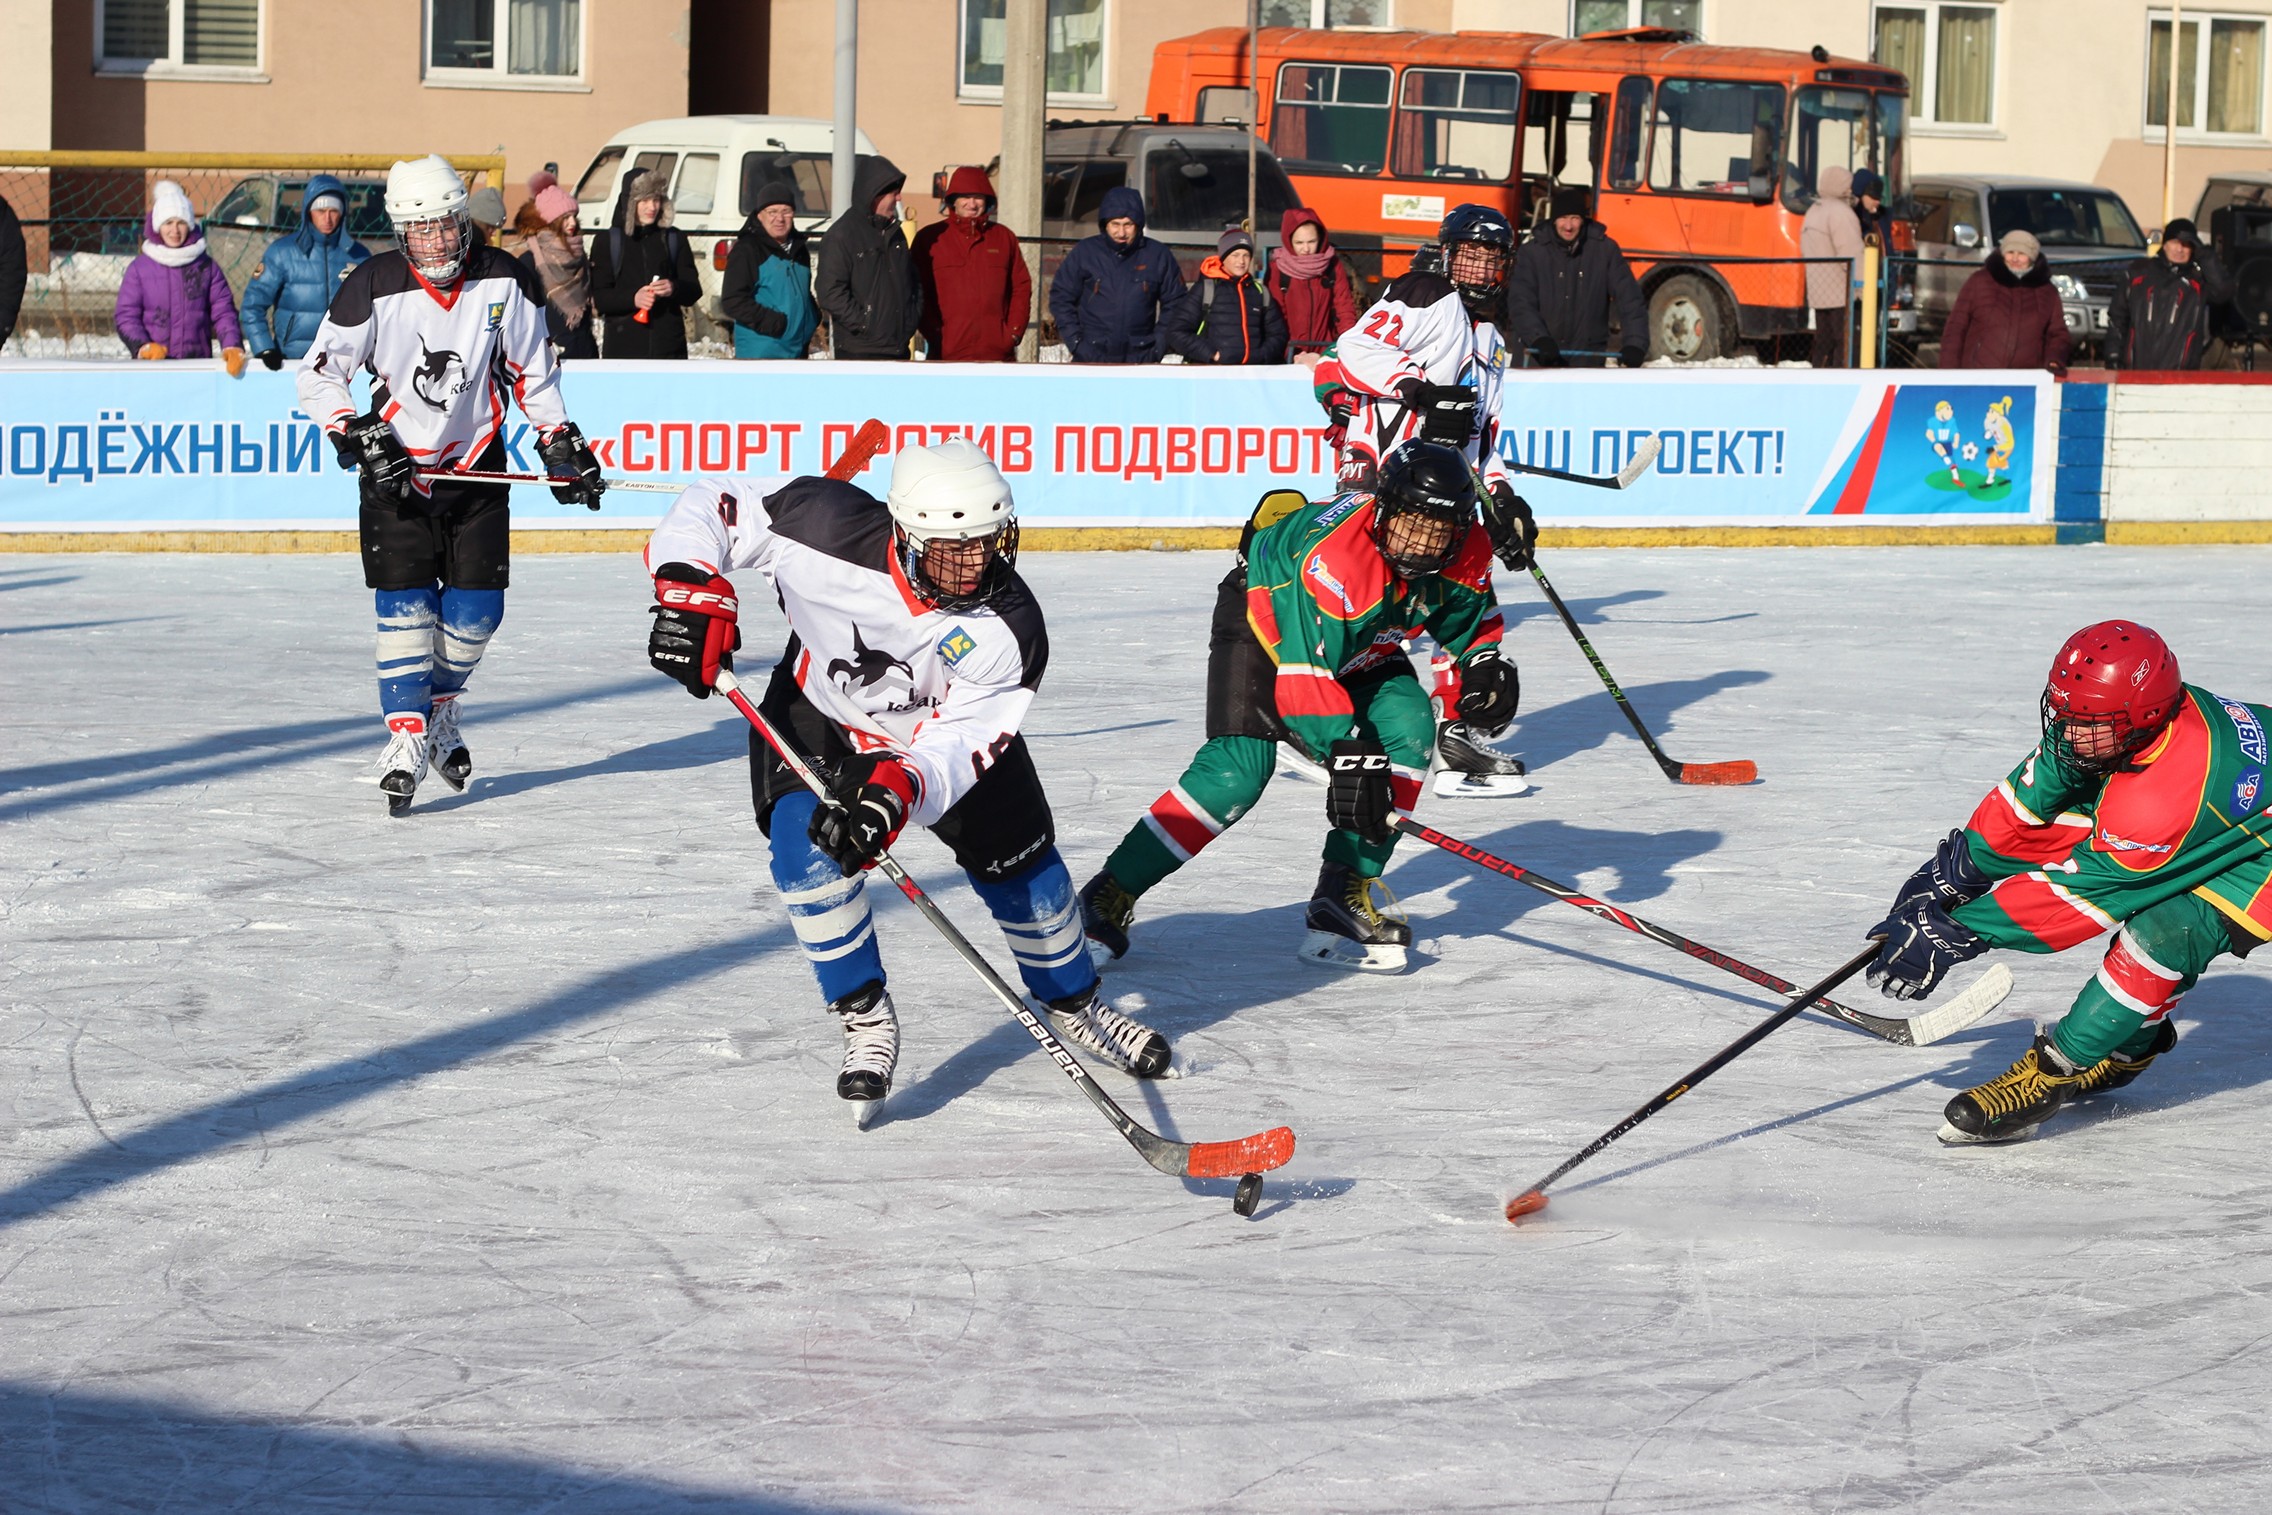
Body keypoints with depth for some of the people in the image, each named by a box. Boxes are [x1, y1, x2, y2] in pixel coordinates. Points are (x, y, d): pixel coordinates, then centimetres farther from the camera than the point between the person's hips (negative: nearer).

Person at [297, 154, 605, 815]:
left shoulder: (503, 282, -7)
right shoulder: (373, 288, -14)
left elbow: (533, 370, 6)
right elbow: (318, 374, -7)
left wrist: (560, 444, 6)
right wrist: (354, 434, -19)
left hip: (476, 465, 3)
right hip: (396, 465, -2)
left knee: (477, 607, 1)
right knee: (406, 604, -10)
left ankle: (441, 710, 25)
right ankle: (406, 736, -4)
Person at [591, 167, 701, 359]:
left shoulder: (674, 239, 12)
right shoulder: (608, 241, 6)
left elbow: (694, 291, 10)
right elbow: (598, 298, 1)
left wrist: (674, 289, -14)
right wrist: (632, 298, -18)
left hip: (668, 346, 2)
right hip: (623, 347, -2)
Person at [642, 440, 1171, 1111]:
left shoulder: (1009, 627, -33)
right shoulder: (828, 527, -35)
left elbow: (956, 745, -35)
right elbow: (709, 507, -24)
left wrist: (897, 793, -54)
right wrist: (692, 594, -39)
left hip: (942, 727, 1)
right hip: (819, 711, -1)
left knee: (1023, 871, 3)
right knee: (809, 851, -23)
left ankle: (1074, 1005, 32)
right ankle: (866, 1021, -3)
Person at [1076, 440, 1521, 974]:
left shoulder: (1466, 552, -19)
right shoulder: (1330, 554, -41)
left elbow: (1473, 611, 6)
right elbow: (1304, 673, -40)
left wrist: (1487, 662, -13)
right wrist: (1347, 756, -42)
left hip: (1361, 645, 7)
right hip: (1263, 617, -7)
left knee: (1408, 729, -18)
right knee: (1239, 769, -22)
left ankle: (1345, 893, -12)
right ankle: (1110, 895, -15)